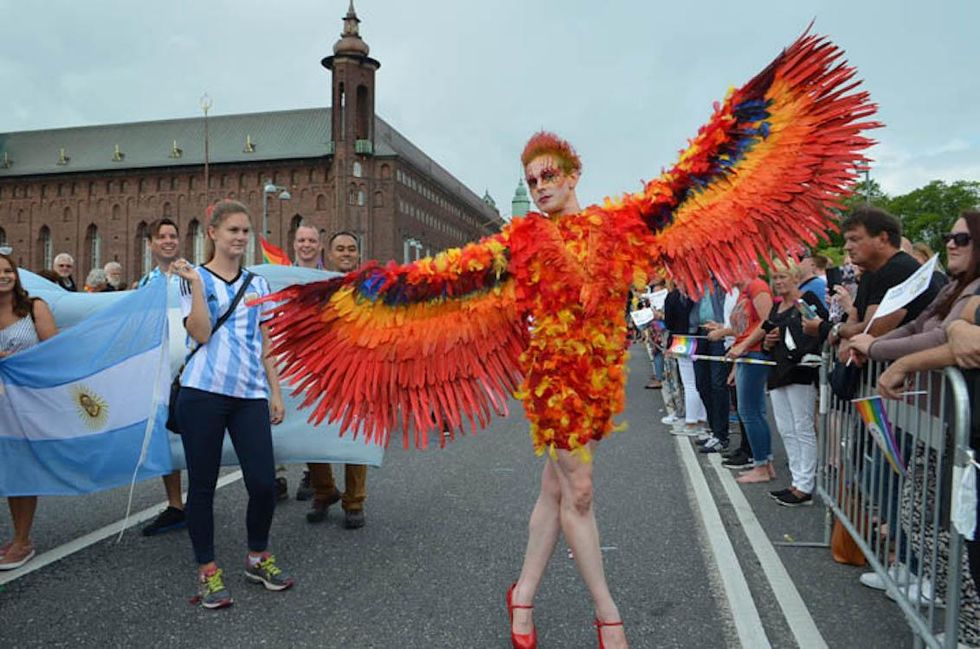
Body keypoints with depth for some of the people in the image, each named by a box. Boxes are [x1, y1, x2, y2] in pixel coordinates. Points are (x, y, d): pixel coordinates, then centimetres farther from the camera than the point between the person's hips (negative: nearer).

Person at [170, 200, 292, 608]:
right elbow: (201, 334, -10)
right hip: (203, 392, -3)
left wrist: (275, 392, 11)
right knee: (202, 484, 5)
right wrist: (195, 283, -15)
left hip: (251, 394, 3)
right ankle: (207, 570, 21)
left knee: (264, 482, -1)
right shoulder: (194, 277, 3)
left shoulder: (257, 283, 14)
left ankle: (258, 557, 23)